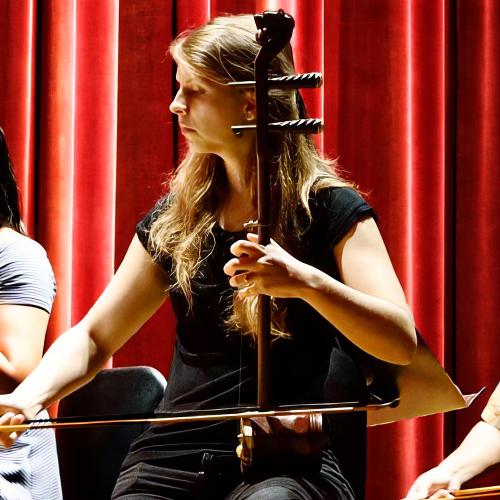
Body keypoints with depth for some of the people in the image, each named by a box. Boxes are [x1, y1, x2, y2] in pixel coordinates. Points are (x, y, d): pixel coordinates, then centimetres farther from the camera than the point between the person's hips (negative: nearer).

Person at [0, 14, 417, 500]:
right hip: (177, 455, 4)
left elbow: (401, 343, -12)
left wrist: (306, 281, -29)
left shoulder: (329, 209, -1)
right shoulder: (176, 219, 12)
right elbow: (92, 338, 18)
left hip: (293, 457, -4)